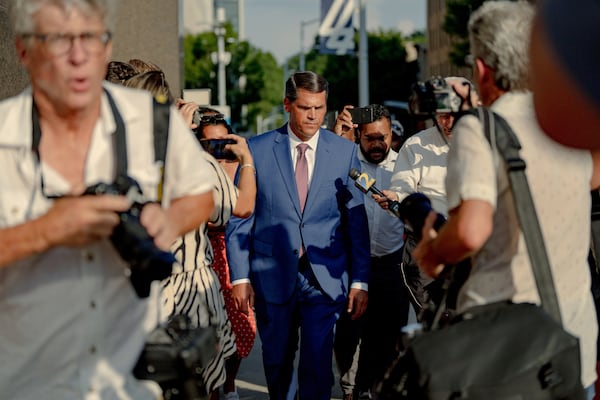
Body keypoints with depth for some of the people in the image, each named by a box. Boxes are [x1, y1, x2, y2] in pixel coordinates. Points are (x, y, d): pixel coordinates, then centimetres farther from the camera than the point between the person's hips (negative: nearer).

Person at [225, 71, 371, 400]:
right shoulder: (257, 149, 1)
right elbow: (239, 217, 2)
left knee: (317, 364, -7)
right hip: (272, 275, 1)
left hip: (325, 277, 0)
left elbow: (357, 221, 4)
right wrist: (240, 276, -4)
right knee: (276, 362, 12)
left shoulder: (345, 152, 3)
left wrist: (360, 280, 0)